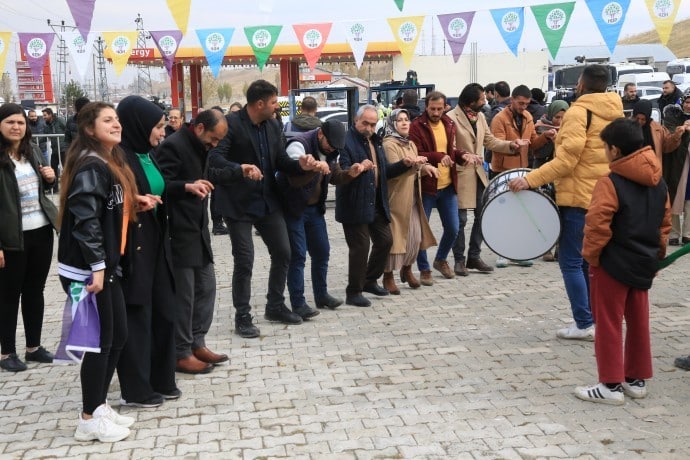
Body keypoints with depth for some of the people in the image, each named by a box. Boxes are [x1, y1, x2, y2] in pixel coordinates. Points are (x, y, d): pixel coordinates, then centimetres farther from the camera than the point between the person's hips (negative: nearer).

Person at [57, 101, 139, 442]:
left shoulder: (112, 163, 14)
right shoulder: (91, 167, -16)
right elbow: (85, 219, -23)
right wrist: (96, 267, -24)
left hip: (107, 266, 10)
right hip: (86, 270, -10)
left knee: (118, 336, 14)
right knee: (101, 341, -2)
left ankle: (99, 405, 26)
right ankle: (89, 420, 10)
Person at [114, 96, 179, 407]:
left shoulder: (148, 155, 11)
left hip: (155, 243, 9)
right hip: (131, 247, -9)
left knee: (163, 310, 12)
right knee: (136, 316, 0)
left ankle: (161, 380, 25)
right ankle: (135, 390, 11)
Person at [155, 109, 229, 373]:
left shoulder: (200, 147, 13)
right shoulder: (173, 146, -16)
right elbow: (160, 186, -24)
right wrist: (187, 186, -37)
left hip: (198, 230, 9)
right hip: (178, 232, -9)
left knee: (206, 286, 12)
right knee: (182, 294, -3)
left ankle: (197, 343, 24)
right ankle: (181, 354, 8)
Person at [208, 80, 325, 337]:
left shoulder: (274, 126, 6)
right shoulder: (231, 124, -16)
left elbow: (281, 161, 6)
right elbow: (214, 157, -26)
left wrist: (301, 165, -14)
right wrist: (240, 169, -42)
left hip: (267, 200, 7)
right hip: (238, 203, -7)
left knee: (283, 253, 11)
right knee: (244, 260, -3)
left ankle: (275, 307, 28)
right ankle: (242, 317, 11)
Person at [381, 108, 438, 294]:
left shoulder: (411, 144, 15)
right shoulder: (389, 144, -10)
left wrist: (424, 168, 5)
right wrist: (412, 163, -32)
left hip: (413, 198, 8)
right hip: (396, 198, -7)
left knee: (415, 236, 6)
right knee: (394, 237, -6)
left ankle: (407, 269, 25)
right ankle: (388, 276, 4)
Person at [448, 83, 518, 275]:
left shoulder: (480, 116, 10)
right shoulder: (451, 118, -13)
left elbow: (490, 141, 13)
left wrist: (509, 145, -2)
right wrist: (465, 156, -30)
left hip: (478, 172, 7)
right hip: (461, 173, -7)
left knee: (482, 216, 11)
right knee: (461, 219, -2)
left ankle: (474, 256, 23)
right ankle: (459, 260, 11)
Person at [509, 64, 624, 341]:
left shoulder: (578, 111, -13)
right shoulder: (616, 113, 10)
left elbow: (566, 160, -21)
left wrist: (530, 180, -22)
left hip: (579, 197, -8)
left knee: (571, 261, -2)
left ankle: (584, 324, -3)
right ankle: (599, 320, 17)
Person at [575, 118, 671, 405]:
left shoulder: (611, 183, -17)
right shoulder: (658, 183, 6)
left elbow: (597, 225, -22)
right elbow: (665, 222, 13)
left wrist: (591, 255, -8)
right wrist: (657, 254, 21)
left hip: (613, 264, -7)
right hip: (644, 264, 7)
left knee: (609, 324, 2)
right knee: (638, 322, 15)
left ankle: (611, 384, 6)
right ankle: (637, 379, 24)